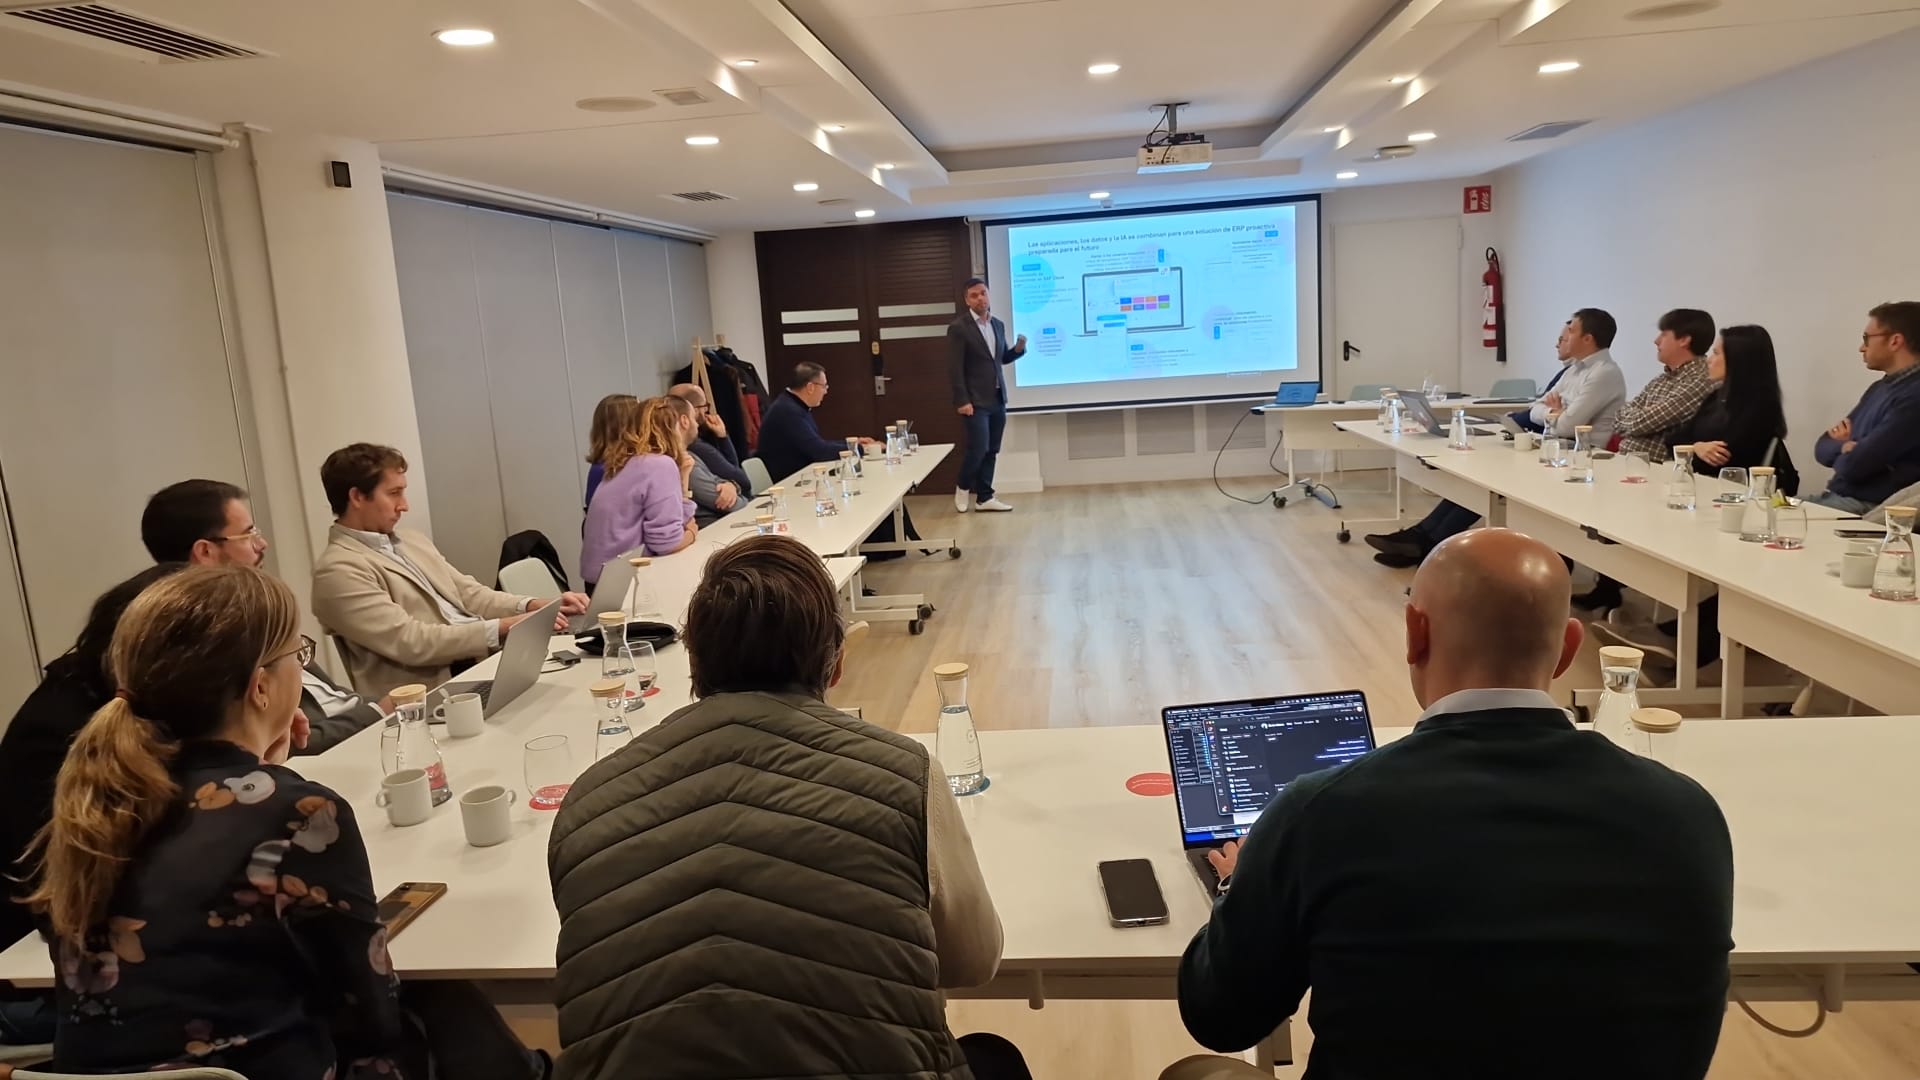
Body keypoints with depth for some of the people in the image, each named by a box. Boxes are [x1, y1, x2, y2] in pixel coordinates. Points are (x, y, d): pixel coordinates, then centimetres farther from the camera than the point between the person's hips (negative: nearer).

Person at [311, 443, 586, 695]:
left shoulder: (410, 540, 18)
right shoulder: (338, 570, -8)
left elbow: (469, 595, 17)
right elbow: (410, 642, -16)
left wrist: (536, 606, -1)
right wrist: (504, 627, -19)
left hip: (485, 659, 8)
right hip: (438, 691, -8)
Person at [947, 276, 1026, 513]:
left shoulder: (998, 325, 12)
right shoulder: (959, 328, -9)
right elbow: (954, 368, -12)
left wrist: (1019, 348, 0)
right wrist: (962, 401, -18)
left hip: (997, 399, 7)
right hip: (975, 401, -6)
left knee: (991, 451, 8)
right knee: (978, 448, -10)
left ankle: (984, 497, 16)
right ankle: (963, 488, 15)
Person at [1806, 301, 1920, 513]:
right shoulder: (1880, 388, 16)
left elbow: (1854, 465, -20)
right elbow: (1823, 449, 14)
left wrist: (1844, 449, 2)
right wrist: (1845, 447, -7)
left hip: (1868, 508, -9)